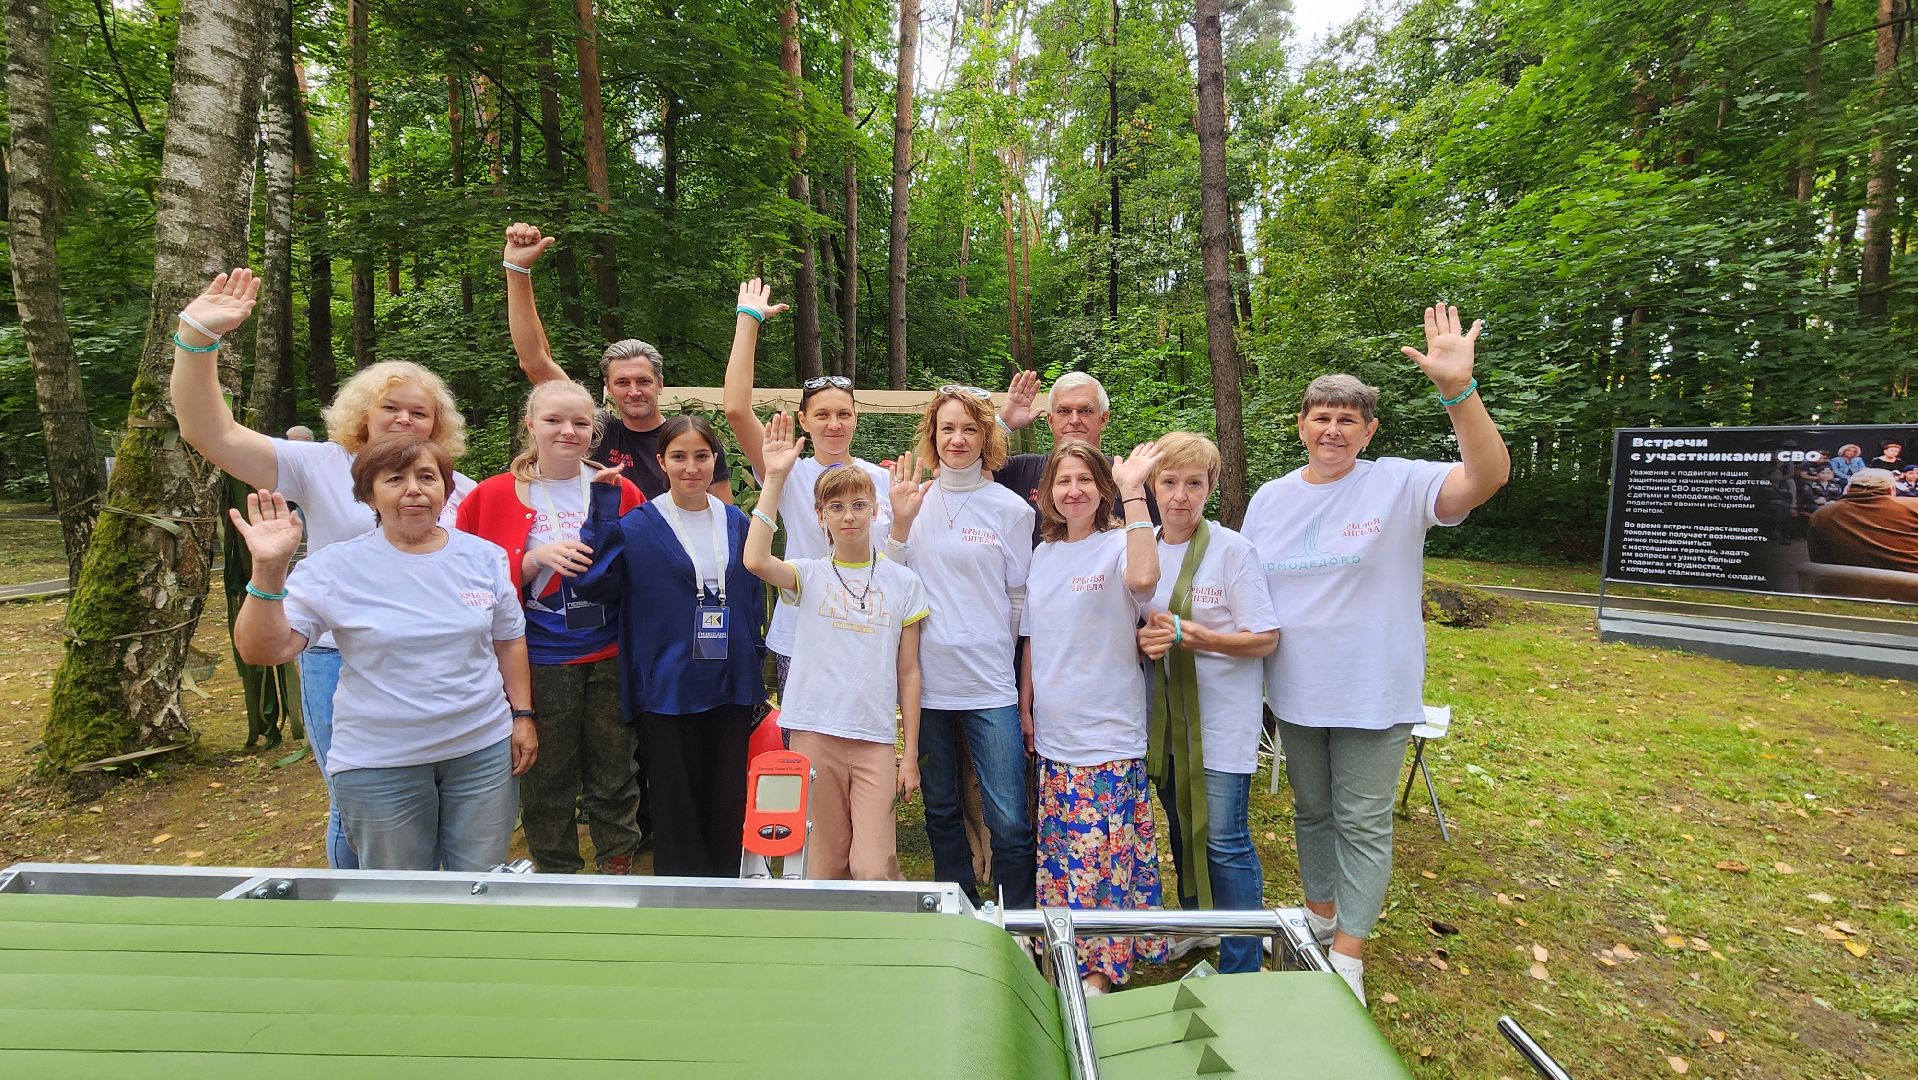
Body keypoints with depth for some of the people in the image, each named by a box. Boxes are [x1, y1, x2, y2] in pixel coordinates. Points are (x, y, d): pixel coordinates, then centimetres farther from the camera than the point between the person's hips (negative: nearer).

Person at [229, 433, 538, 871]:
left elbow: (508, 639, 7)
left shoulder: (484, 556, 0)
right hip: (378, 764, -1)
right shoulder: (335, 567, -9)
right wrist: (268, 571, -26)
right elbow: (263, 650, -14)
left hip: (484, 748, 2)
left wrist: (523, 715, 5)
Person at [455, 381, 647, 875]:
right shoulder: (494, 495, -1)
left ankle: (619, 868, 31)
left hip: (610, 658, 1)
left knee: (614, 778, 12)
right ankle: (556, 880, 30)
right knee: (548, 784, 11)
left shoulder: (620, 491, 3)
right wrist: (535, 558, -17)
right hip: (540, 662, -1)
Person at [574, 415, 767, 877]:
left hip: (730, 688, 3)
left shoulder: (736, 524, 7)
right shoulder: (638, 525, -3)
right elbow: (594, 582, -19)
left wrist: (754, 683, 10)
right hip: (667, 688, -3)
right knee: (677, 807, 7)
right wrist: (603, 507, -20)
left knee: (728, 807, 10)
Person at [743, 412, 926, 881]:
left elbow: (908, 673, 5)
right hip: (814, 733, 0)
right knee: (824, 862, 10)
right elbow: (755, 560, -20)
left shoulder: (903, 582, 4)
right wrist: (775, 478, -17)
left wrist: (910, 754, 3)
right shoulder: (809, 575, 3)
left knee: (875, 868, -3)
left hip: (875, 740, 0)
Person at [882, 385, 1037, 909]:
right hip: (927, 681, 2)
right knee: (940, 811, 16)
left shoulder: (1011, 508, 1)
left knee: (1009, 820, -3)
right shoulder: (913, 501, 5)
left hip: (991, 686, -2)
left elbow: (1021, 598, 5)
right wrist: (901, 524, -10)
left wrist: (996, 651, 5)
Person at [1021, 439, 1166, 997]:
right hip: (1053, 730, 6)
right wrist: (1025, 705, 14)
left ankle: (1102, 966, 18)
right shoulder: (1043, 555, 9)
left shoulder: (1117, 545, -11)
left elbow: (1143, 577, -37)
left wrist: (1133, 491, -32)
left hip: (1108, 731, -6)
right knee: (1060, 847, 16)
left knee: (1104, 848, 1)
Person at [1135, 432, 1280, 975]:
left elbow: (1266, 640, -13)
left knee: (1225, 844, -1)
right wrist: (1143, 639, -12)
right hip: (1163, 720, 5)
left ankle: (1241, 970, 15)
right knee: (1182, 832, 19)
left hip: (1221, 721, -5)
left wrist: (1190, 635, -25)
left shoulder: (1233, 550, -12)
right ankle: (1194, 938, 38)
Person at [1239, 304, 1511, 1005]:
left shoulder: (1398, 485, -10)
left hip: (1372, 695, -4)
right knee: (1311, 812, 20)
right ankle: (1319, 917, 41)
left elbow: (1488, 476, -27)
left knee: (1363, 823, 5)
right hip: (1294, 692, 5)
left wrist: (1458, 388, -38)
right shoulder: (1269, 498, 4)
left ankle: (1347, 956, 20)